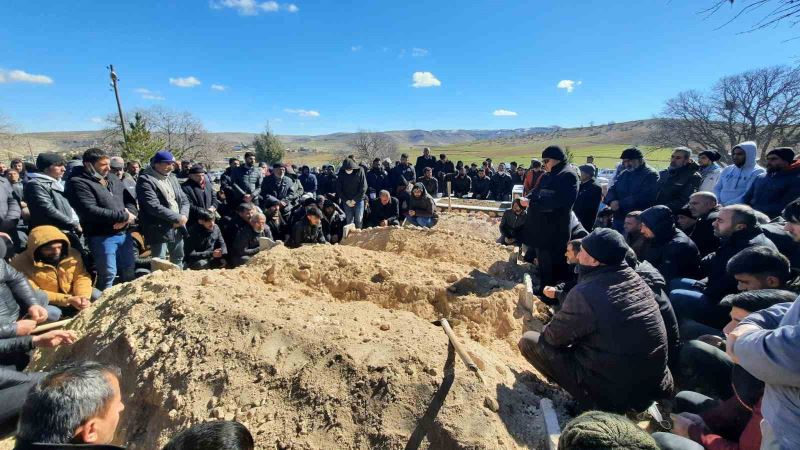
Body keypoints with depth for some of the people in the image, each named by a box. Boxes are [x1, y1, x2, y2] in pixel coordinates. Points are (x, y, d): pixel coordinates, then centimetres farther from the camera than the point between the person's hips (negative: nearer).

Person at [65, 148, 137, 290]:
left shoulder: (113, 180, 13)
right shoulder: (78, 183, -9)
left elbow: (130, 200, 12)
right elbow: (91, 211, -21)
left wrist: (129, 216, -10)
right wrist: (123, 215, -16)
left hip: (124, 233, 7)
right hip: (101, 237, -7)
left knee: (129, 271, 17)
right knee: (108, 274, -2)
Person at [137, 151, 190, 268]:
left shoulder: (172, 177, 12)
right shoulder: (145, 180, -11)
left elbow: (184, 200, 11)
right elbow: (154, 207, -21)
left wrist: (183, 216, -8)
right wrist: (178, 218, -17)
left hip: (177, 229, 7)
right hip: (160, 231, -7)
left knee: (178, 261, 20)